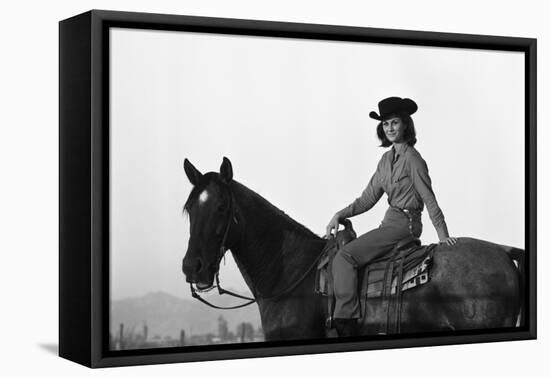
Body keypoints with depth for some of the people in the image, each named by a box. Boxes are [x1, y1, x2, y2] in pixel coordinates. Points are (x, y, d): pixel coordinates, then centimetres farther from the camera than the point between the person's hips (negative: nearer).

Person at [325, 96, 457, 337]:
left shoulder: (412, 158, -10)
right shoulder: (387, 159, 14)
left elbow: (429, 198, -11)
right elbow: (367, 199, 15)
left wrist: (442, 234, -14)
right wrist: (340, 215, 4)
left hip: (404, 223, -9)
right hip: (393, 221, 9)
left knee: (344, 256, -18)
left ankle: (346, 322, -22)